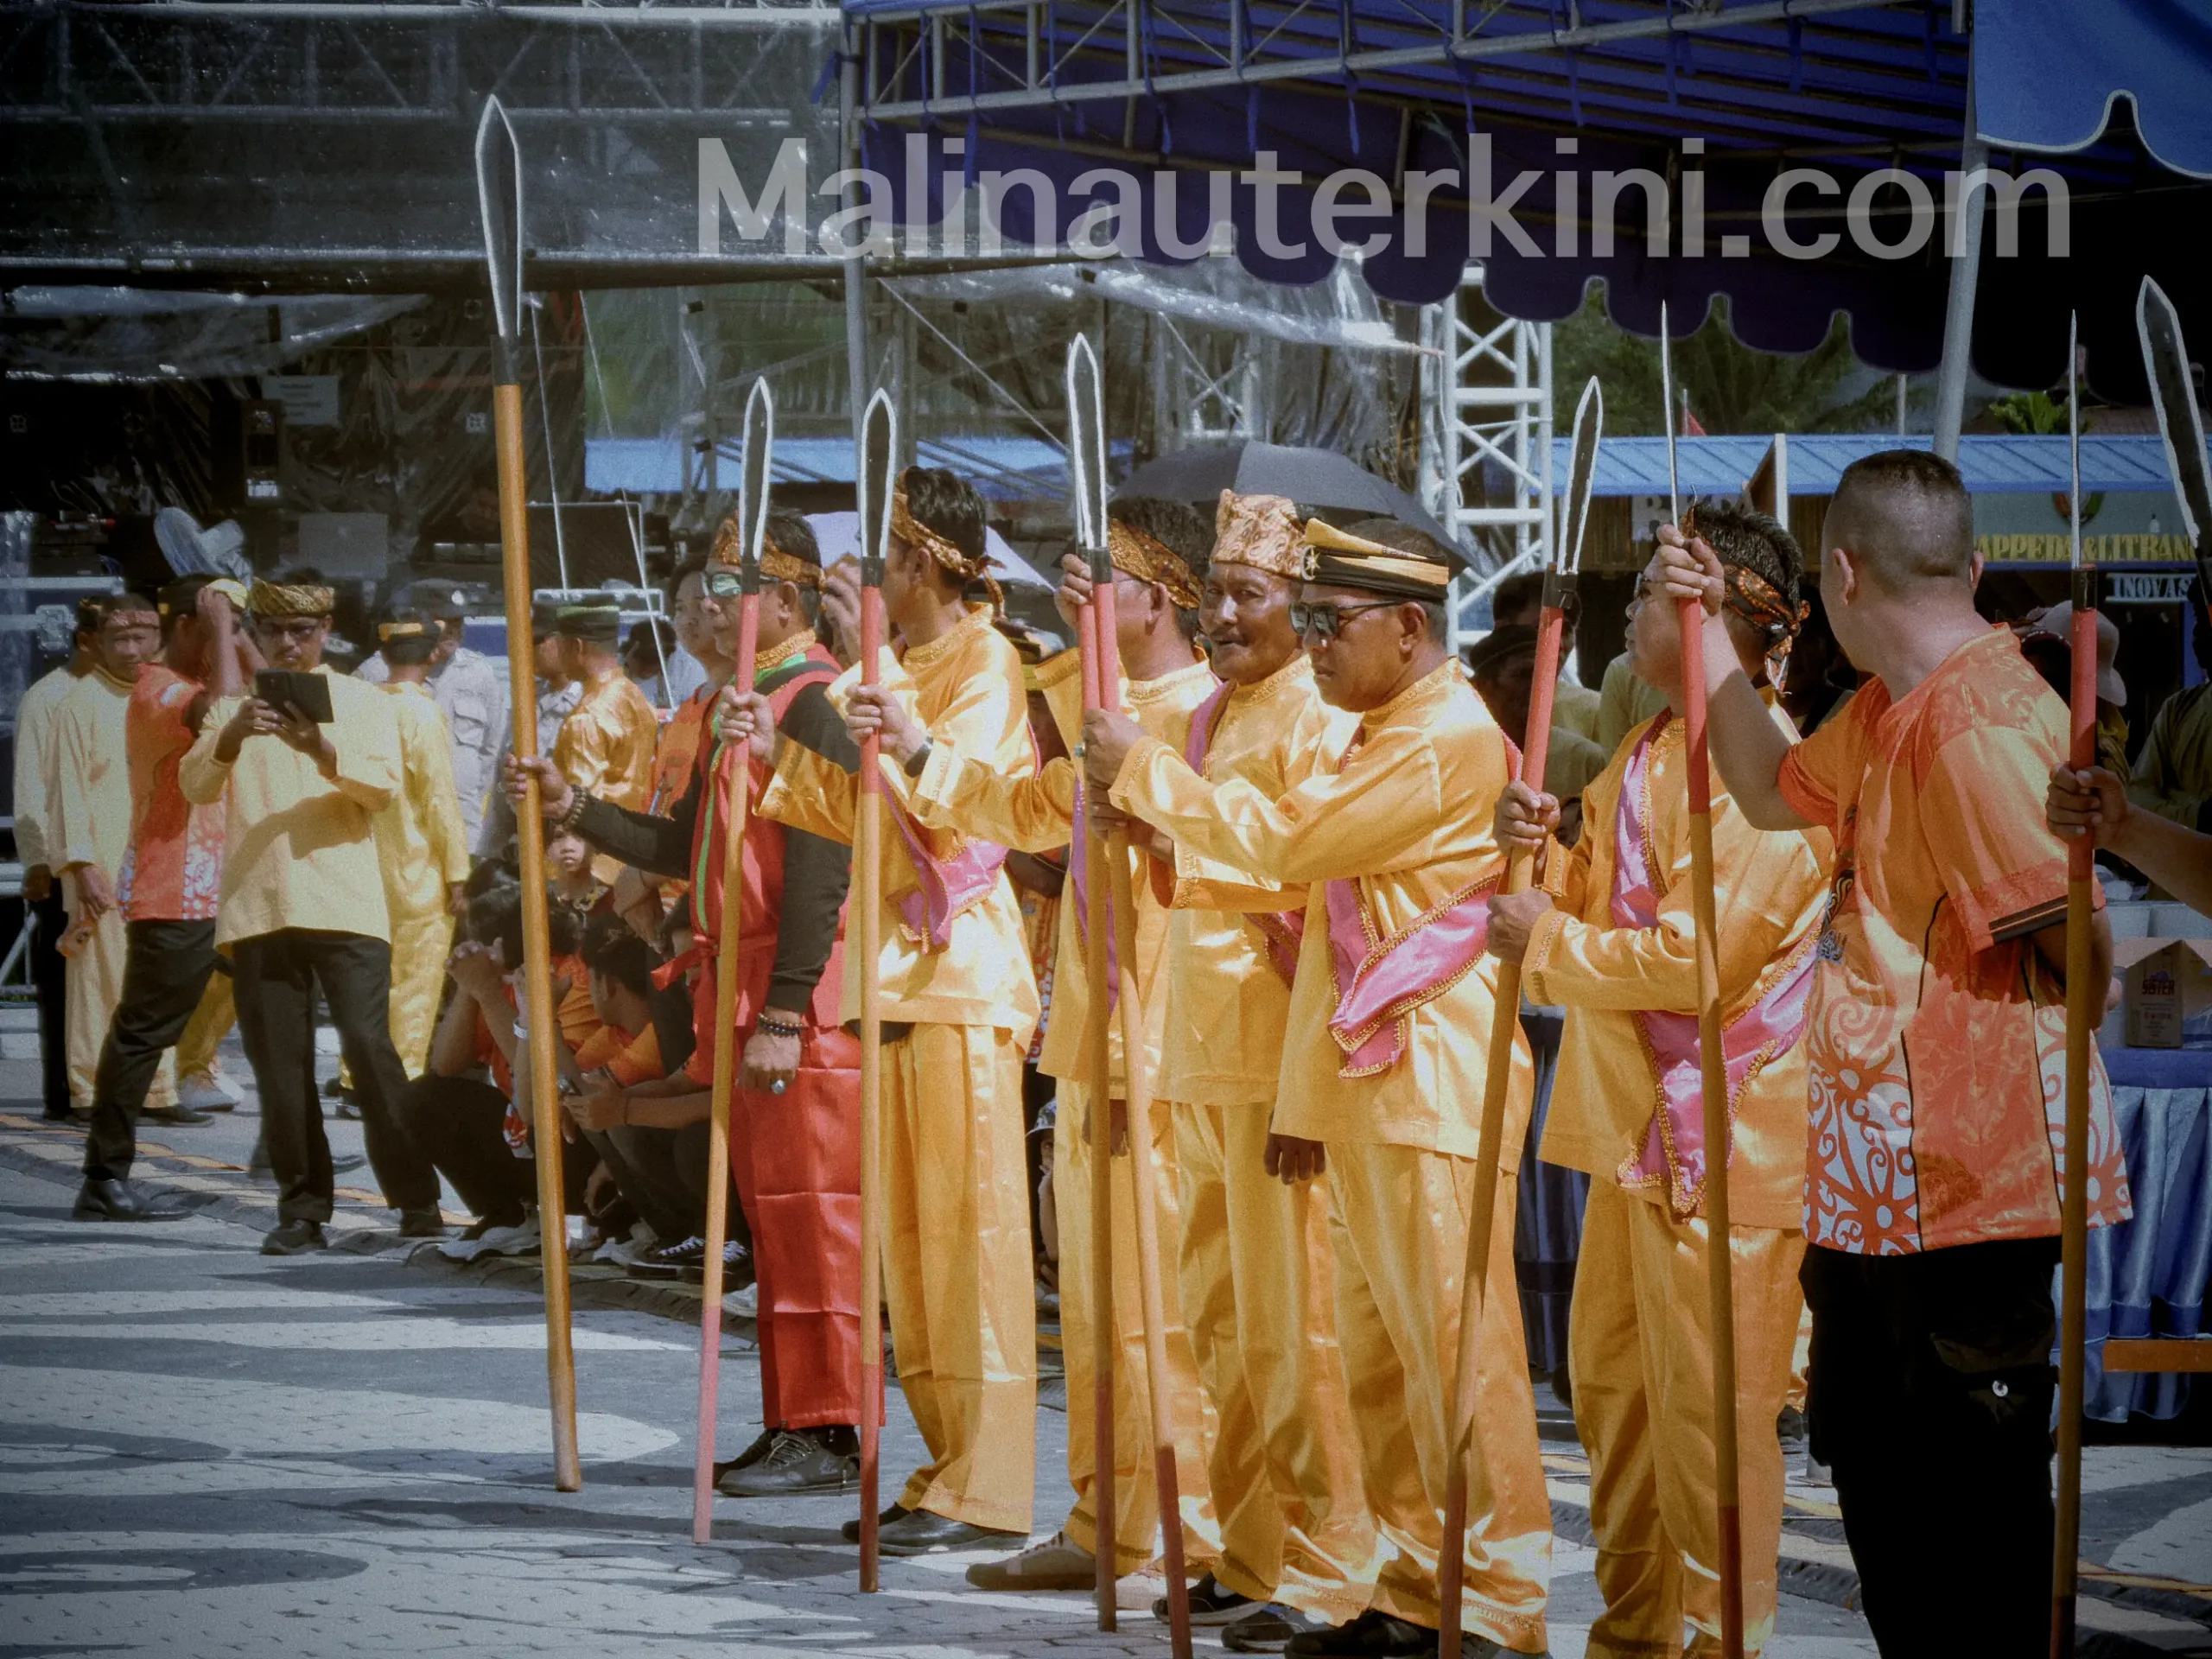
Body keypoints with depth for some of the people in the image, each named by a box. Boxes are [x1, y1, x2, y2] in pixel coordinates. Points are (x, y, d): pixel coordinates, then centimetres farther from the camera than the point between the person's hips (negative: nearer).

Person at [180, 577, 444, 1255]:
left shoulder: (362, 702, 11)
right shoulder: (234, 707, 15)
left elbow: (384, 786, -3)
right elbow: (195, 786, 1)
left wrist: (322, 750, -21)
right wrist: (231, 737, -19)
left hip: (345, 909, -2)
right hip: (257, 908, 2)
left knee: (370, 1047, -11)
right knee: (279, 1064, 0)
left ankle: (417, 1201, -8)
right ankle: (302, 1208, 6)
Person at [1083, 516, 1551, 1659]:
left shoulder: (1448, 737, -12)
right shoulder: (1378, 738, 21)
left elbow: (1289, 839, -17)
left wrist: (1143, 771, -7)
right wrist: (1304, 1098, 19)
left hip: (1433, 1084, -10)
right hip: (1363, 1088, 10)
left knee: (1453, 1348, -9)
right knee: (1378, 1356, 10)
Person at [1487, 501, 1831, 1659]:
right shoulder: (1648, 756, 15)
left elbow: (1696, 955, -23)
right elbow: (1596, 909, 23)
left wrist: (1546, 941, -12)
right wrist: (1540, 852, 2)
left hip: (1718, 1129, -10)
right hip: (1633, 1121, 10)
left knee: (1708, 1408, -5)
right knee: (1614, 1387, 17)